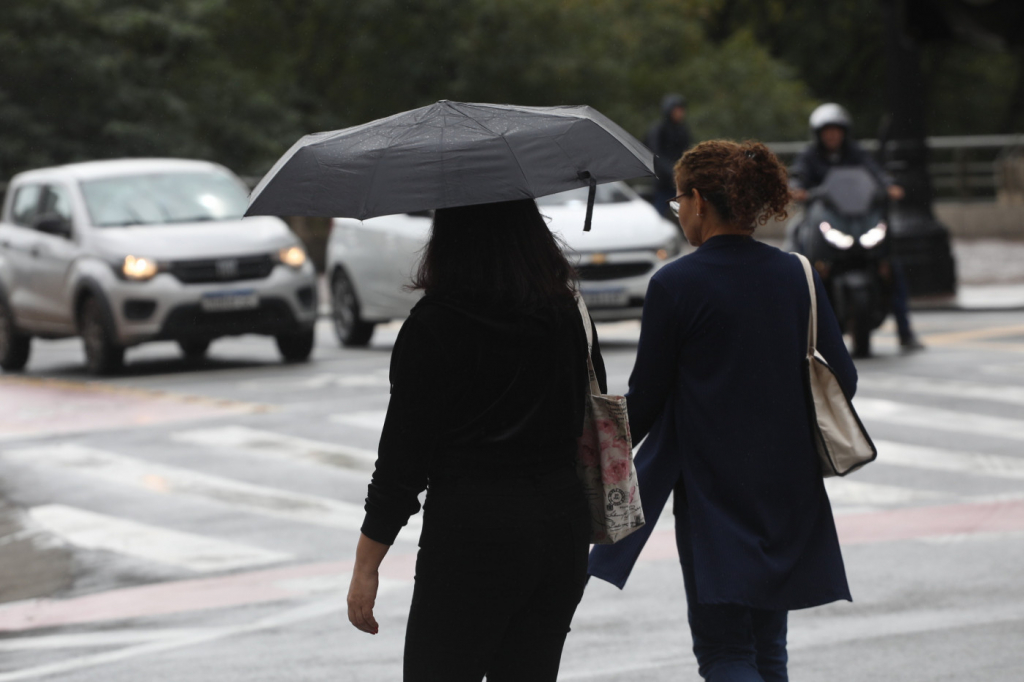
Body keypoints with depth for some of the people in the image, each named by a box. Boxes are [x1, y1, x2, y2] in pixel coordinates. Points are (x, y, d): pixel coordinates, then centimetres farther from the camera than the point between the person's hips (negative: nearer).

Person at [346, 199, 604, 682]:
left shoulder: (432, 327, -11)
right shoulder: (570, 316, 4)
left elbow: (402, 459, -10)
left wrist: (366, 566, -4)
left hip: (472, 535, -6)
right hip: (563, 531, 6)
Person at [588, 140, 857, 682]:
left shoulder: (675, 285, -12)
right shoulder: (796, 276, 2)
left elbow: (646, 398, -6)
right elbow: (842, 379, 5)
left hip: (715, 490, -5)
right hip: (789, 493, 6)